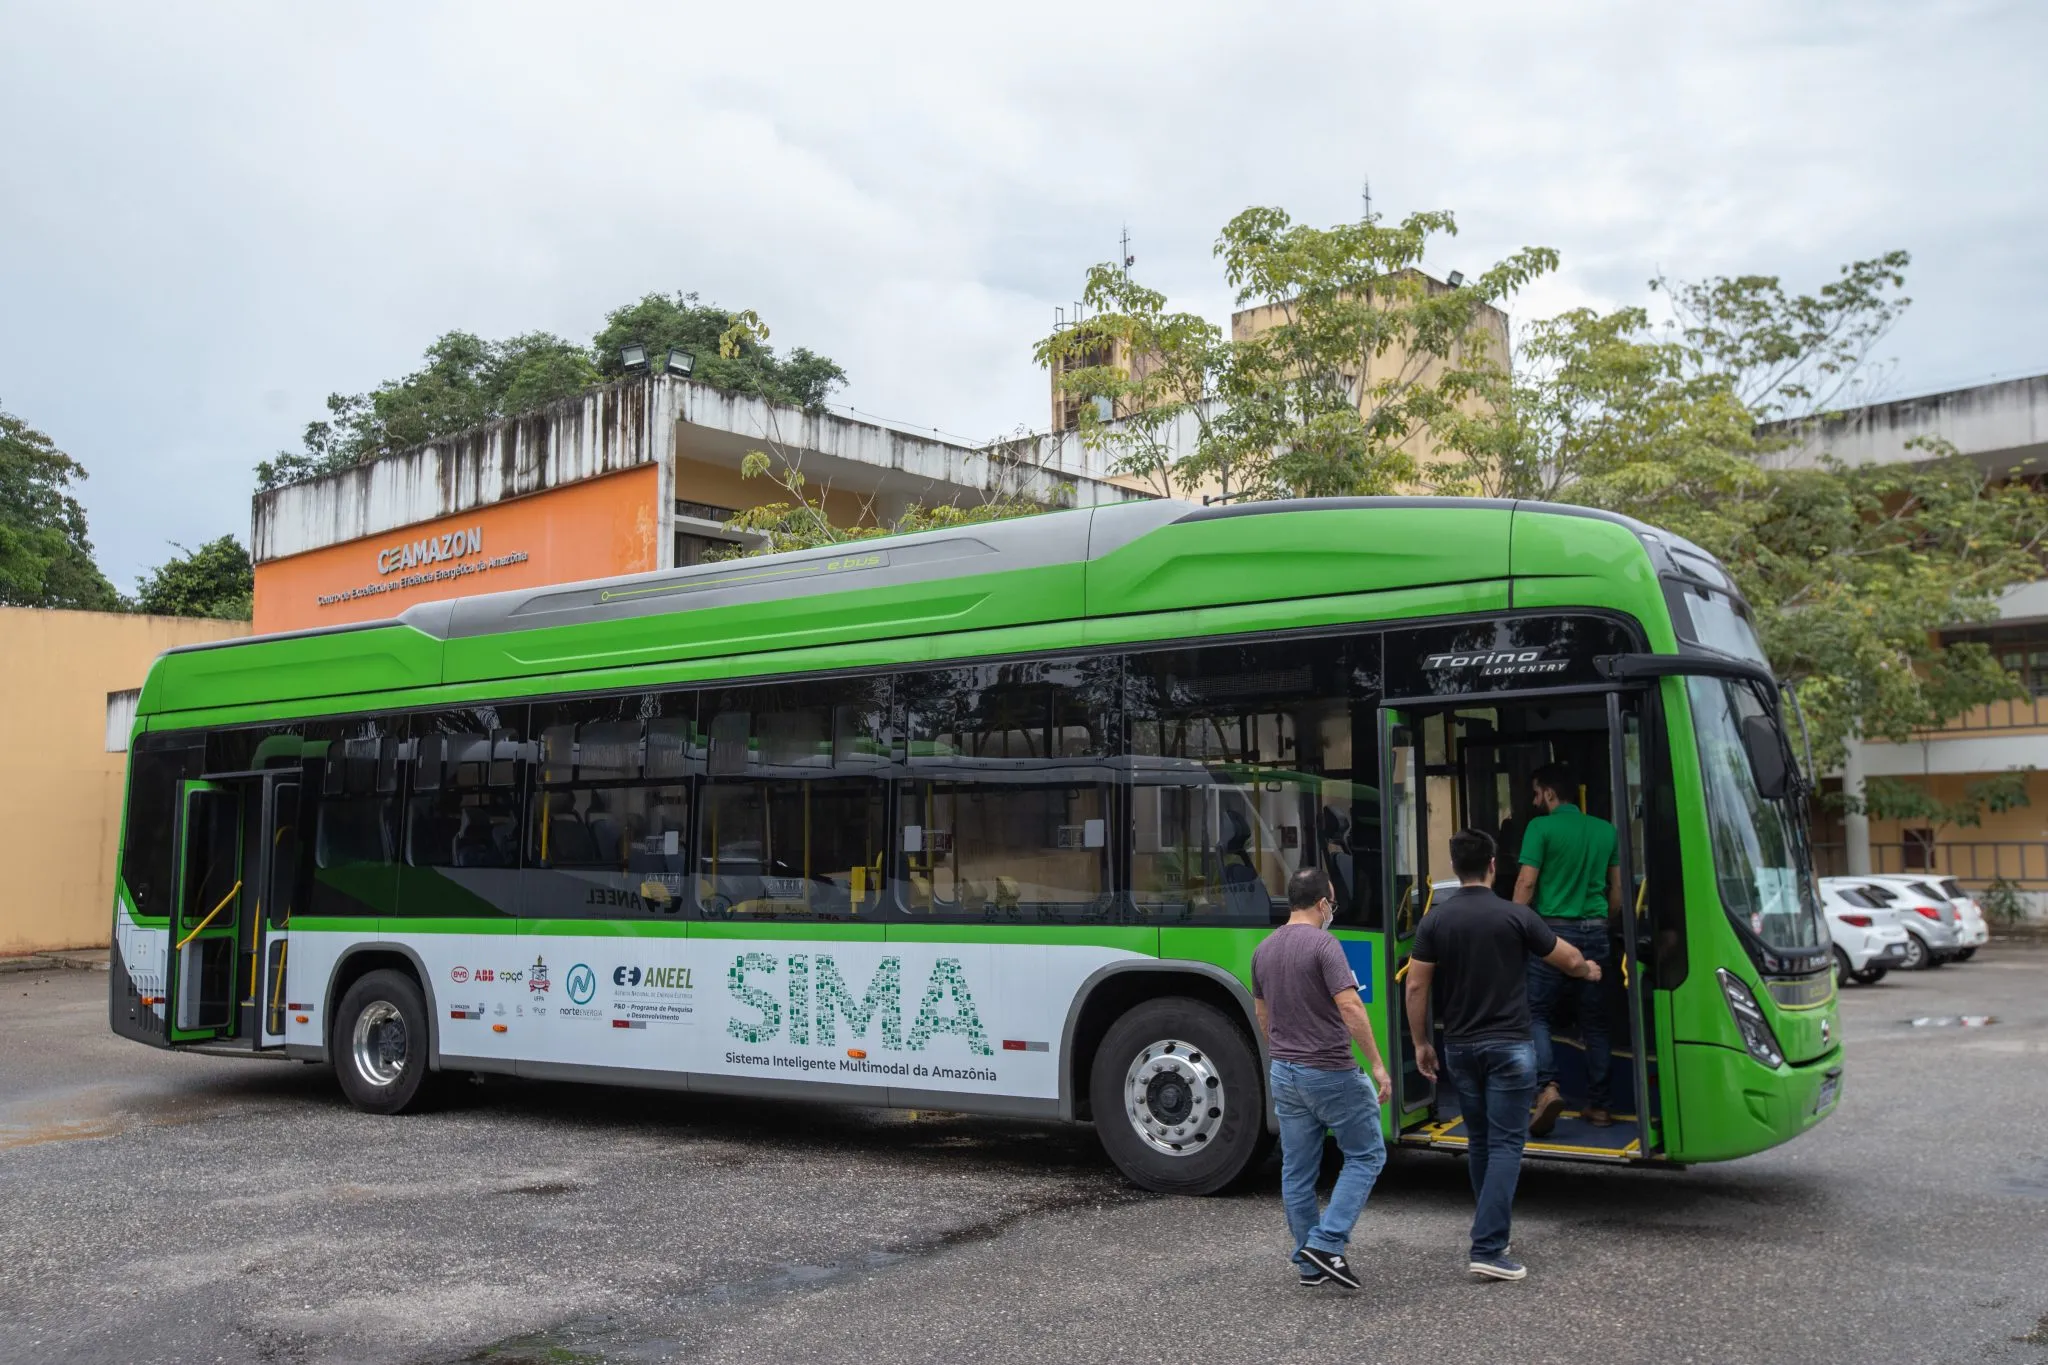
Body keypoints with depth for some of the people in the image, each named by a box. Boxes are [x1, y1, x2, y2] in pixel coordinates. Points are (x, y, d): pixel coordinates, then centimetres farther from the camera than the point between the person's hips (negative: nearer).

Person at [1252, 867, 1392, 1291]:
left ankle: (1309, 1264, 17)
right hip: (1330, 1073, -7)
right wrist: (1377, 1064, -17)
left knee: (1297, 1170, 11)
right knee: (1366, 1154, 7)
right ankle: (1326, 1243, -3)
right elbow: (1350, 1007, -22)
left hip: (1285, 1075, 7)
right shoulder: (1323, 945, -15)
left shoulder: (1264, 950, 9)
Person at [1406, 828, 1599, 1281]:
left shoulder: (1436, 919, -1)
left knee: (1479, 1141, 18)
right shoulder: (1515, 916, -7)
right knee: (1506, 1144, -3)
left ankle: (1491, 1231, 29)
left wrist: (1420, 1043, 9)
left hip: (1460, 1047, 4)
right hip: (1508, 1046, -4)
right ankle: (1487, 1249, -10)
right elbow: (1569, 959, 5)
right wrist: (1589, 970, 29)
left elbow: (1416, 986, -2)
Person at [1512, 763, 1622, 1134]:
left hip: (1554, 930, -4)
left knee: (1538, 1015, 4)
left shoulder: (1540, 828, -5)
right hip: (1595, 933, 5)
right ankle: (1598, 1106, 14)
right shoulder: (1605, 830, 10)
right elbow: (1617, 890, 15)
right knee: (1595, 1023, 10)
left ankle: (1547, 1087, -15)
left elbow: (1526, 884, -9)